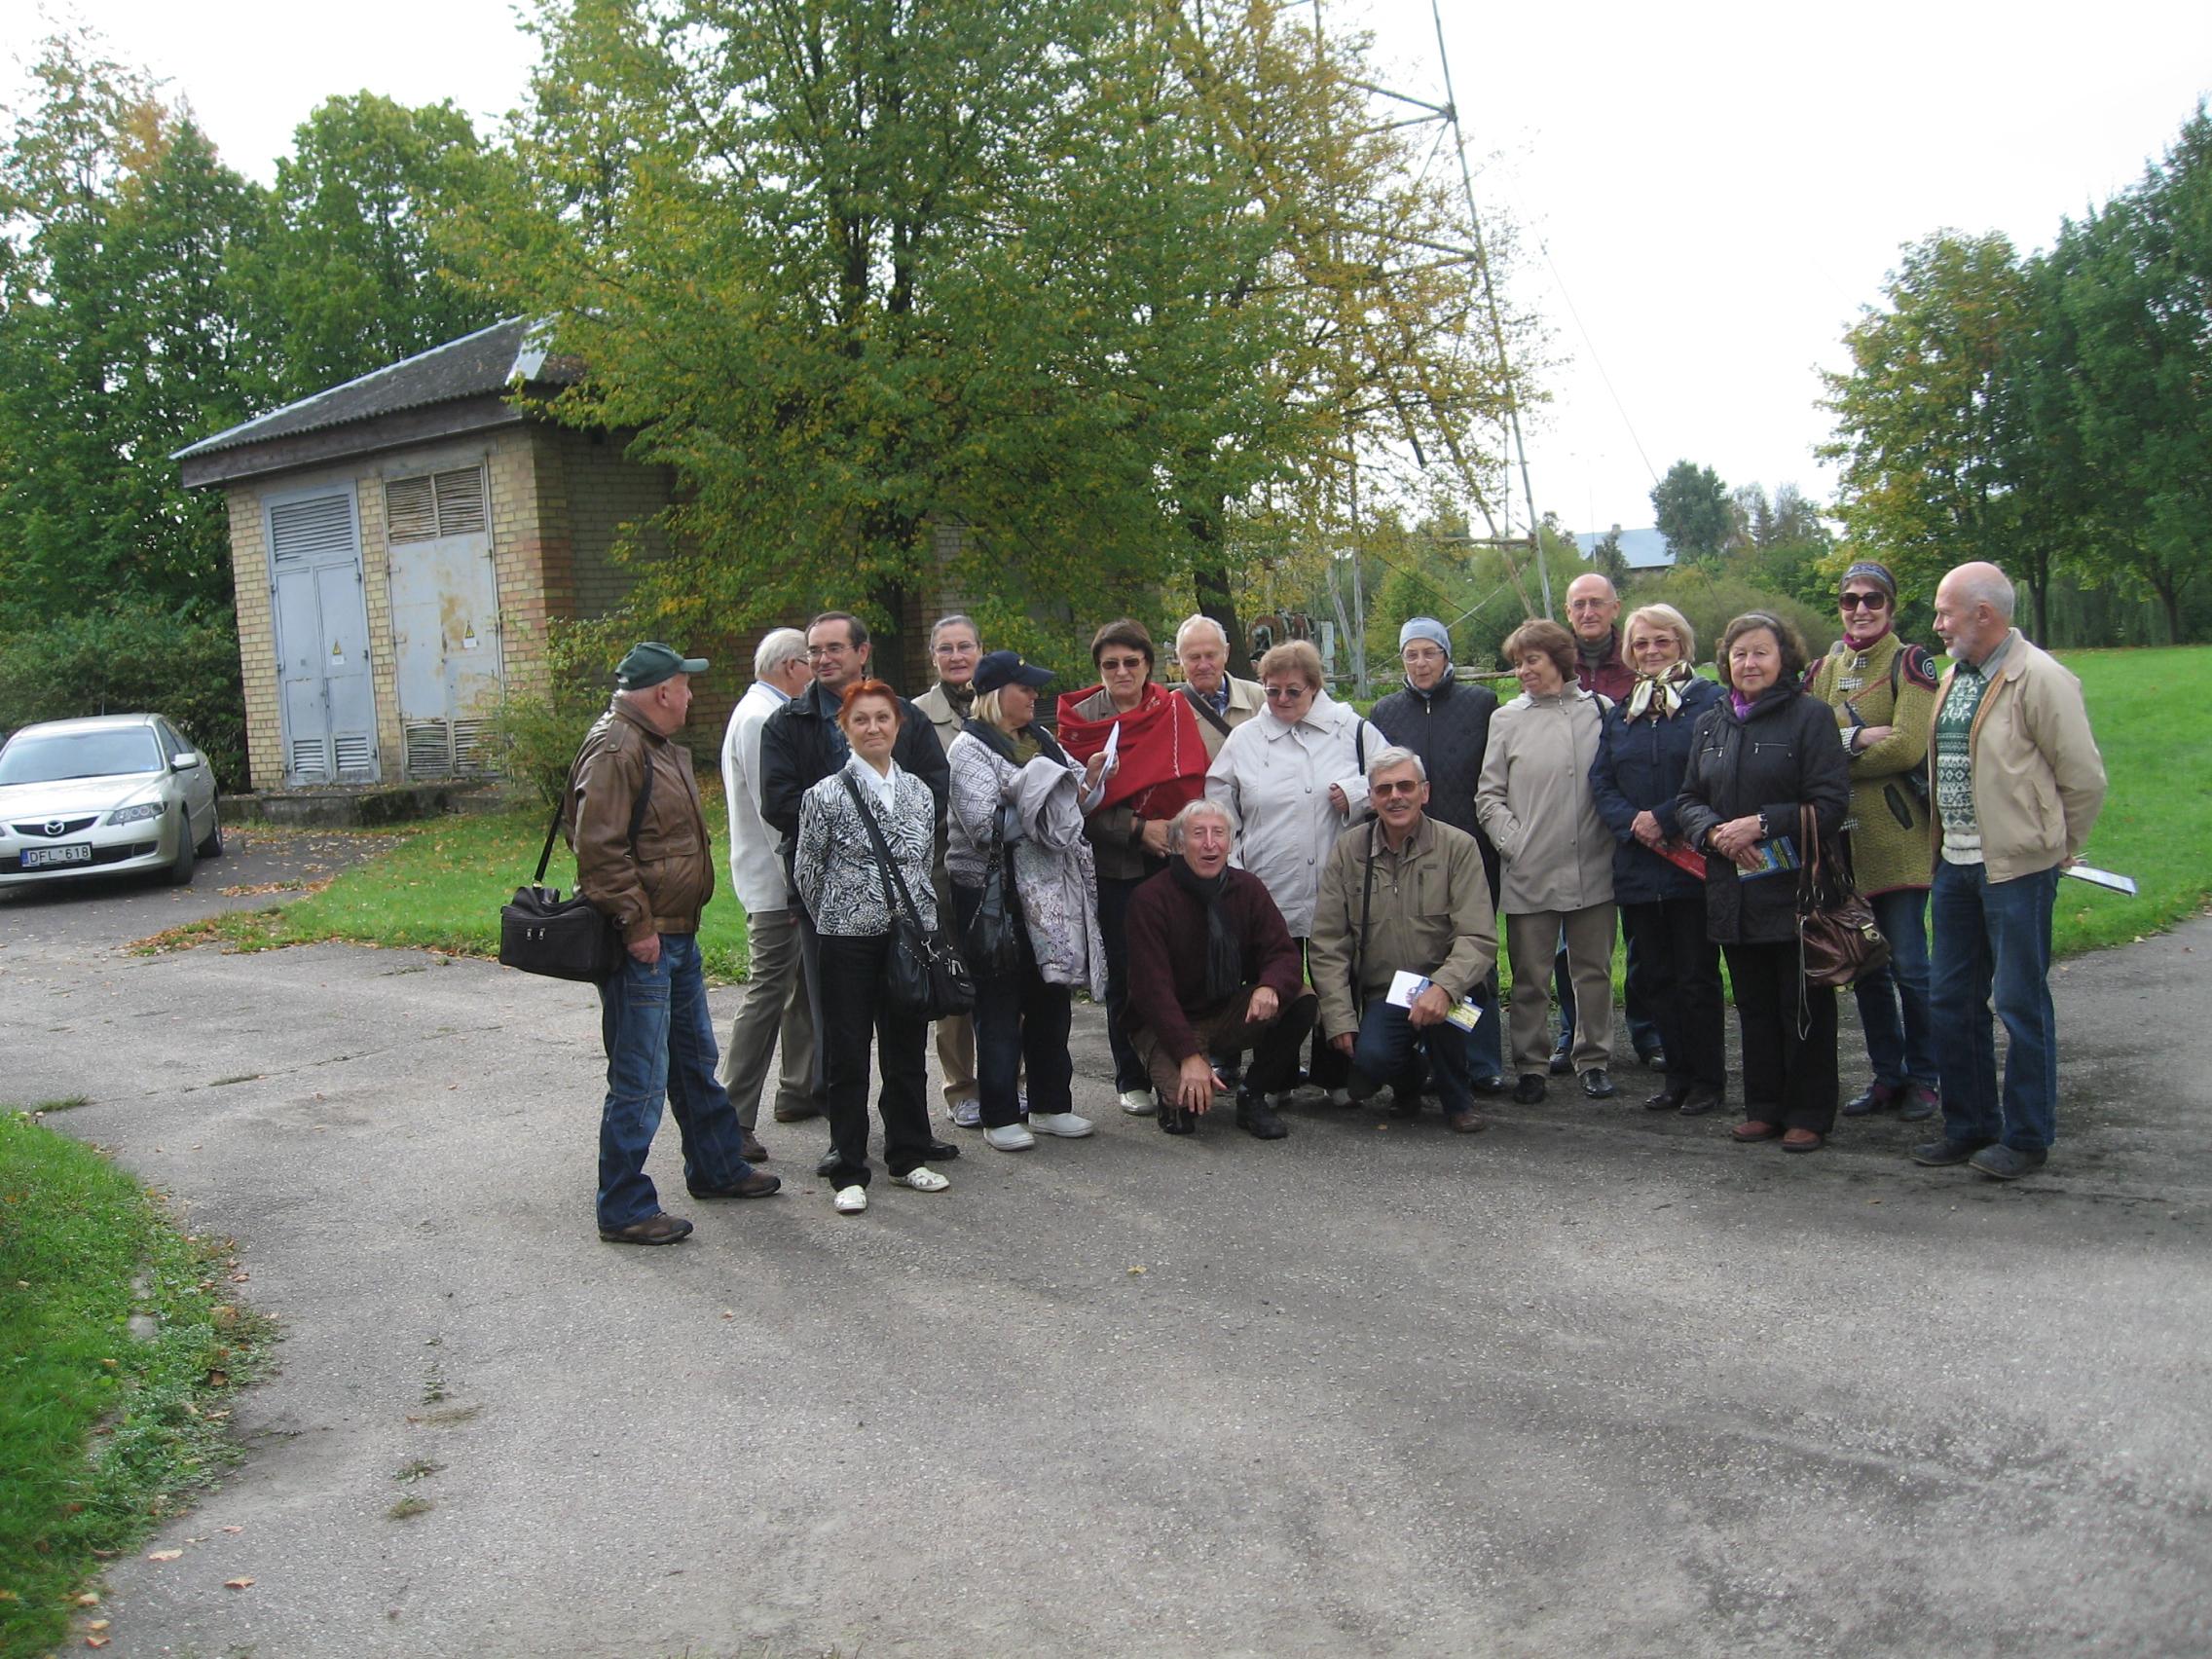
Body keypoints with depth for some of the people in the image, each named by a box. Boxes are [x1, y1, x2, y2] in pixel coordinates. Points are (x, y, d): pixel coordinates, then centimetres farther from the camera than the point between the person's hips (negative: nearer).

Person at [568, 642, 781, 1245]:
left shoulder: (658, 744, 16)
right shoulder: (615, 749, -18)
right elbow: (599, 849, -24)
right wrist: (637, 925, -22)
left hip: (677, 935, 11)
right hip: (641, 944, -11)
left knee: (695, 1061, 22)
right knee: (640, 1079, -4)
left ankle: (717, 1168, 36)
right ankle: (624, 1210, 5)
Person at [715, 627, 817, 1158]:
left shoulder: (771, 714, 17)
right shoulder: (760, 719, -16)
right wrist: (797, 882, -21)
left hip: (794, 879, 11)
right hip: (774, 882, -11)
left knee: (805, 982, 19)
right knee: (767, 992, -10)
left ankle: (799, 1088, 31)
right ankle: (731, 1119, -7)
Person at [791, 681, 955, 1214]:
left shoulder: (919, 791, 7)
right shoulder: (826, 795, -7)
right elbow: (805, 872, 0)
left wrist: (921, 920, 13)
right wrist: (839, 918, 8)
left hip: (909, 938, 4)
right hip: (848, 943, -4)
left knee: (907, 1050, 12)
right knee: (847, 1056, 3)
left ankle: (908, 1156, 26)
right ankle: (849, 1173, 12)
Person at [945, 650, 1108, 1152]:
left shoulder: (1040, 739, 13)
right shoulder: (970, 748, -10)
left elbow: (1071, 806, 17)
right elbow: (985, 824, -21)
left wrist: (1086, 782, -4)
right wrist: (1042, 805, -13)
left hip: (1049, 892, 7)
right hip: (991, 890, -7)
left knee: (1051, 996, 13)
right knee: (1000, 1005, 0)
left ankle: (1050, 1105, 25)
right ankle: (999, 1116, 10)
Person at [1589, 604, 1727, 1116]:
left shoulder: (1709, 701, -3)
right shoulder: (1621, 711, 14)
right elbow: (1600, 780, 9)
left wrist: (1665, 820, -17)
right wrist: (1632, 822, -9)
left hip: (1693, 863, -5)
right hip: (1638, 863, 5)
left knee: (1696, 977, 0)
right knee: (1660, 977, 11)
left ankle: (1708, 1080, 11)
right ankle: (1677, 1077, 20)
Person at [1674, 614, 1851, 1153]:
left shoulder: (1810, 716, -5)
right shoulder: (1709, 724, 13)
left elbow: (1830, 804, -11)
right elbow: (1688, 800, 11)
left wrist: (1760, 824, -19)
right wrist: (1716, 833, -9)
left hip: (1795, 887, -5)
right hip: (1733, 889, 5)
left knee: (1804, 1006, 2)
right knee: (1753, 1004, 13)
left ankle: (1808, 1115, 11)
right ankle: (1764, 1107, 22)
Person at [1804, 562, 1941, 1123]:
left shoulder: (1910, 663, -3)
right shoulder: (1823, 670, 13)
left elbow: (1907, 747, -15)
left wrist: (1835, 753, -8)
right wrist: (1857, 738, -14)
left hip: (1898, 837, -5)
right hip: (1845, 839, 5)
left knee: (1909, 965, -2)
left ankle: (1922, 1079, 13)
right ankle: (1887, 1076, 22)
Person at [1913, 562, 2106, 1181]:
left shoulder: (2039, 679, -13)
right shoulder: (1954, 677, 12)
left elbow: (2085, 778, -10)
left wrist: (2055, 850, -1)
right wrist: (1940, 846, 13)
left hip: (2016, 868, -8)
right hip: (1955, 864, 8)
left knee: (2021, 1003, 2)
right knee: (1953, 1001, 13)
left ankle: (2027, 1137, 13)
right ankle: (1970, 1125, 25)